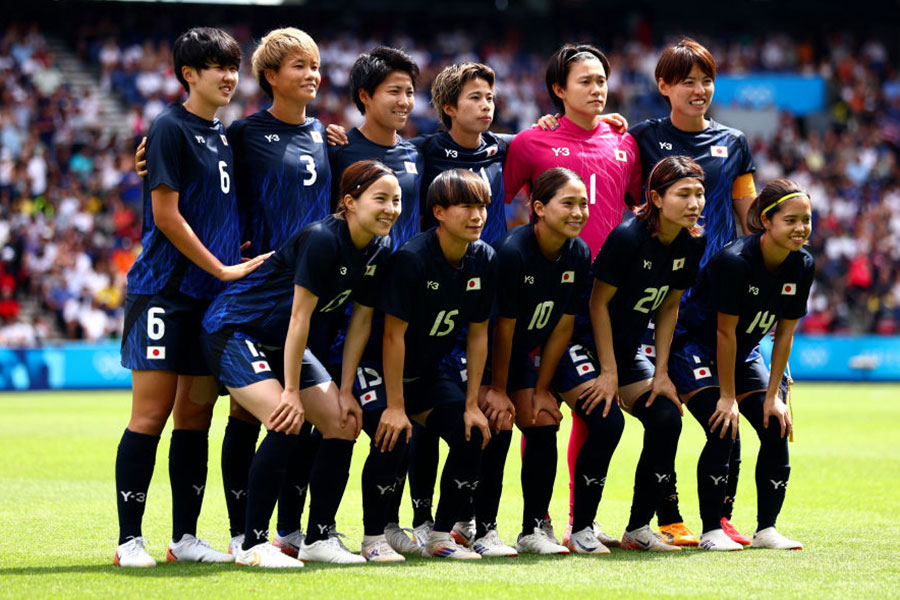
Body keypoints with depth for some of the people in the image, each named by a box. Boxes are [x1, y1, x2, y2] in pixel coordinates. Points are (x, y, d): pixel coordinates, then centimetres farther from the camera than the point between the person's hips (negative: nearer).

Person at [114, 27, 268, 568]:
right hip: (165, 292, -7)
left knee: (197, 414, 7)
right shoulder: (171, 129, -7)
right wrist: (223, 269, -11)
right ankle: (130, 539, -4)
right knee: (152, 413, -7)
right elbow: (166, 215, -12)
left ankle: (185, 537, 12)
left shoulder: (225, 134, 16)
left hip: (212, 296, 7)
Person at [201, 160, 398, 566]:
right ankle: (253, 544, -18)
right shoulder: (321, 239, -27)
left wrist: (345, 391, 3)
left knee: (343, 425, 1)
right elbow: (300, 316, -25)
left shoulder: (379, 251, -2)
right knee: (286, 423, -26)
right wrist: (291, 391, -23)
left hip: (286, 344, 9)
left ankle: (318, 539, 11)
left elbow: (361, 321, 5)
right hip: (236, 330, -9)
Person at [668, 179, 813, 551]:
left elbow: (785, 333, -3)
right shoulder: (734, 260, -29)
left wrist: (772, 396, -5)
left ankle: (766, 529, 3)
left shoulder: (803, 266, -9)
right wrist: (728, 397, -19)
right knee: (723, 431, -20)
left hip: (743, 354, 7)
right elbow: (725, 332, -23)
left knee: (777, 430, -6)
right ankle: (711, 531, -10)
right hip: (695, 349, -7)